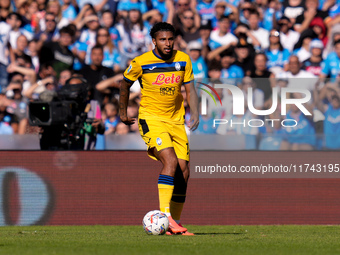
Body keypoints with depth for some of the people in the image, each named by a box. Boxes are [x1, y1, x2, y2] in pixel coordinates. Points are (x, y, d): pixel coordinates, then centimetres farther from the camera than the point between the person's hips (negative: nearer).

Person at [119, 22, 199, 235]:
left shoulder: (183, 60, 0)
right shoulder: (141, 63, -9)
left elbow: (190, 89, 5)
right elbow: (126, 84, 8)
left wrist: (195, 114, -9)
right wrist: (123, 112, 16)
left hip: (176, 120, 5)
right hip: (151, 119, -5)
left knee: (183, 172, 0)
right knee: (170, 161, -25)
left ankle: (174, 223, 11)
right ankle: (165, 216, -28)